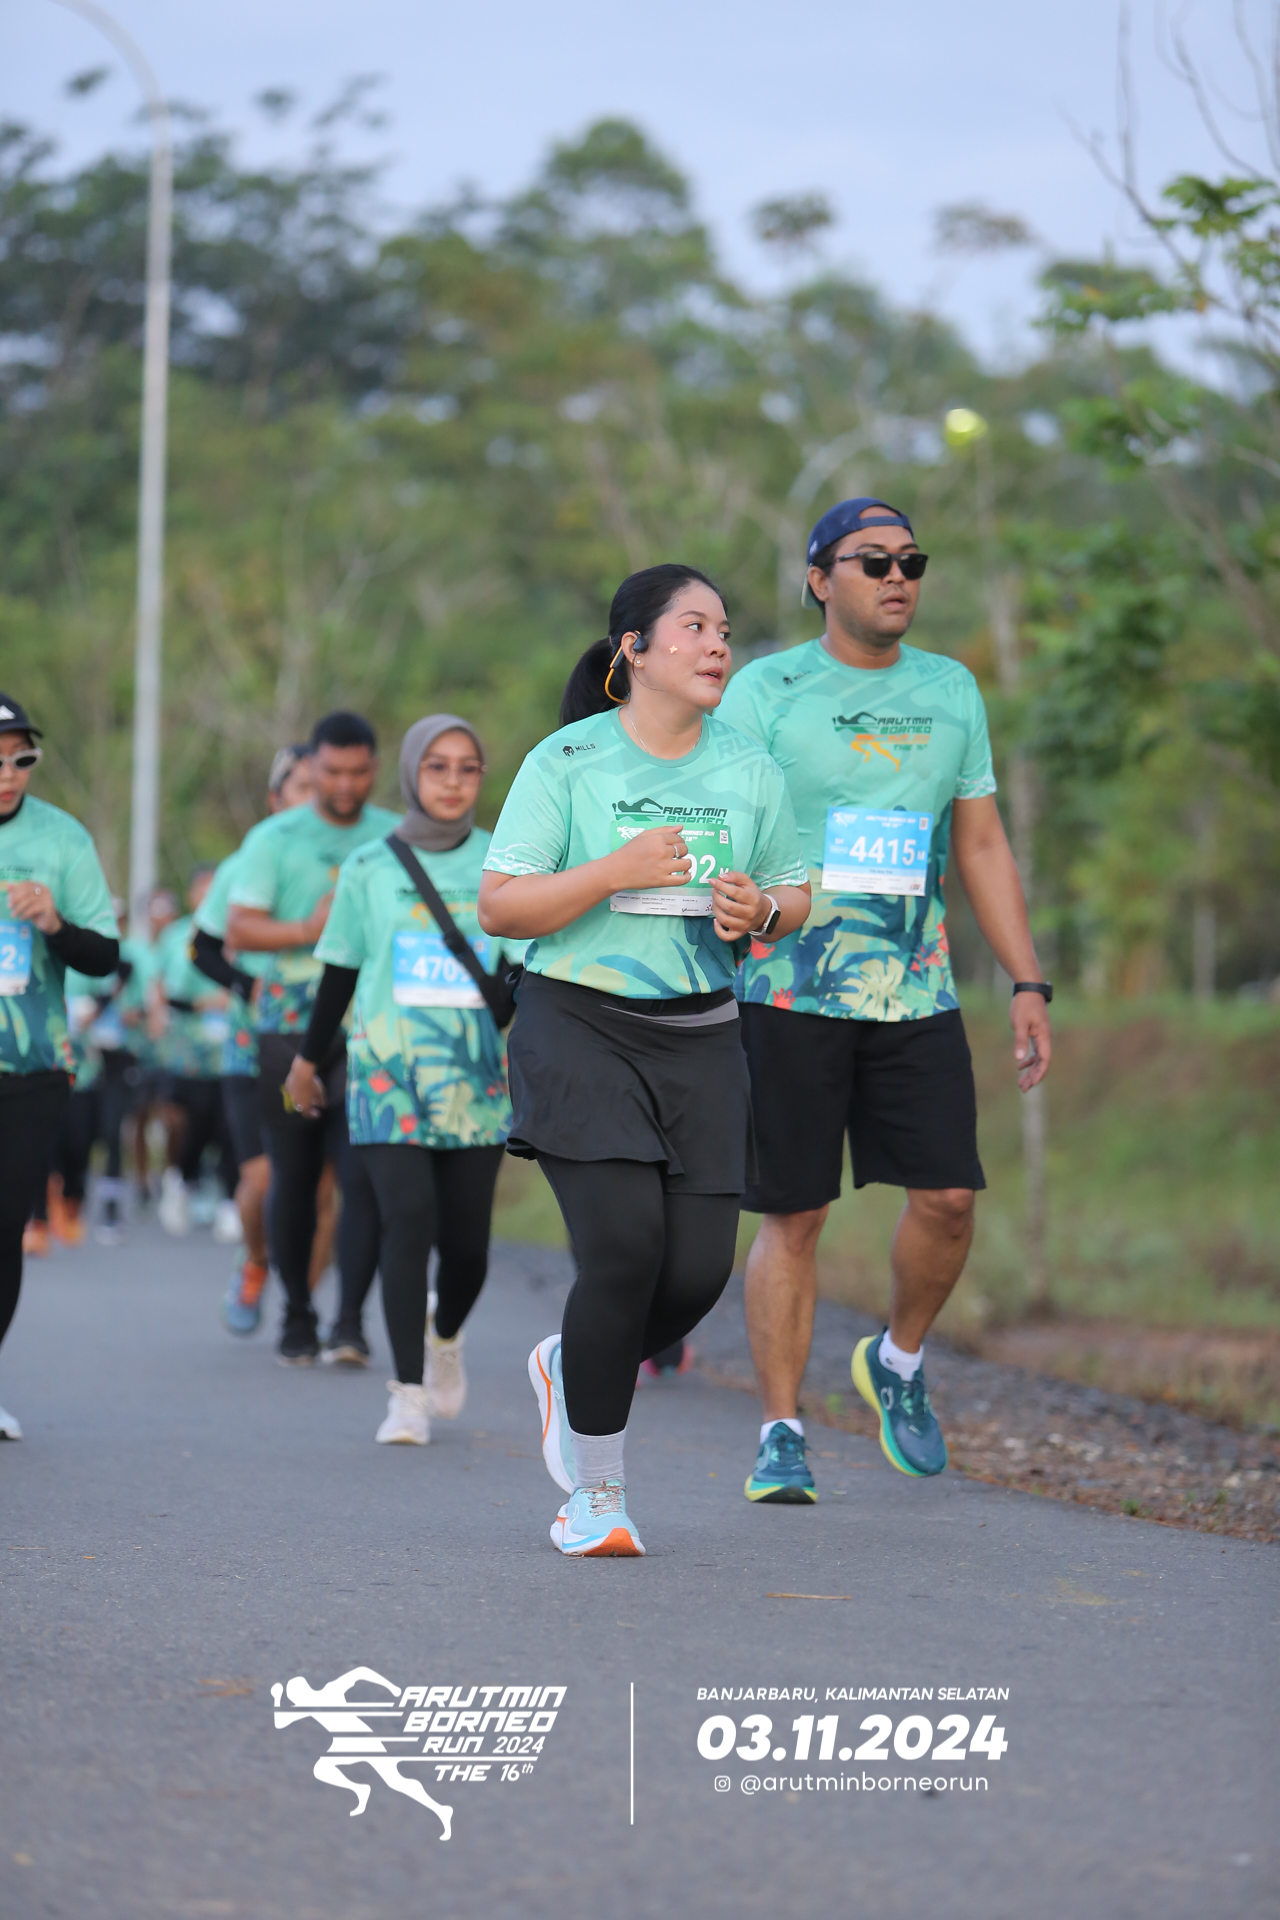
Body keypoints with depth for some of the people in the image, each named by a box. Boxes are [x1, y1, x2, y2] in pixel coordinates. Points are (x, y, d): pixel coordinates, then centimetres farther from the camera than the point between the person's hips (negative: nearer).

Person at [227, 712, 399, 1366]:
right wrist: (307, 931, -16)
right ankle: (296, 1316, 18)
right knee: (293, 1175, 4)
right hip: (291, 1023, 0)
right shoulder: (274, 839, 8)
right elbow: (239, 928, 0)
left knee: (364, 1174, -11)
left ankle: (350, 1322, -9)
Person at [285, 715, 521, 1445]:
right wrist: (310, 1058, 19)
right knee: (409, 1218, -16)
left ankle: (446, 1336, 35)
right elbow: (341, 970, 14)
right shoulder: (370, 868, 6)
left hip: (476, 1075, 1)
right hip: (389, 1069, -1)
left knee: (467, 1240, 2)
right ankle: (408, 1393, -10)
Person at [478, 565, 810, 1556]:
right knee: (625, 1247, -16)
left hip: (699, 1037, 4)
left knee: (699, 1269, -5)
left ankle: (573, 1365, 29)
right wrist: (616, 870, -18)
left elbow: (796, 891, 19)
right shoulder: (567, 762, -3)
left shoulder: (749, 768, 9)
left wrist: (762, 907, -5)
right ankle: (594, 1491, 0)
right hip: (581, 1028, -4)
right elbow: (500, 907, -6)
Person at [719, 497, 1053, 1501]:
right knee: (794, 1215, -1)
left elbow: (982, 844, 16)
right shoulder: (764, 692, -1)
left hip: (917, 994, 3)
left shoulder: (952, 692, 12)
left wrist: (1029, 984, 10)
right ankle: (781, 1433, 8)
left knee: (949, 1195, -5)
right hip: (789, 992, -3)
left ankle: (898, 1361, 22)